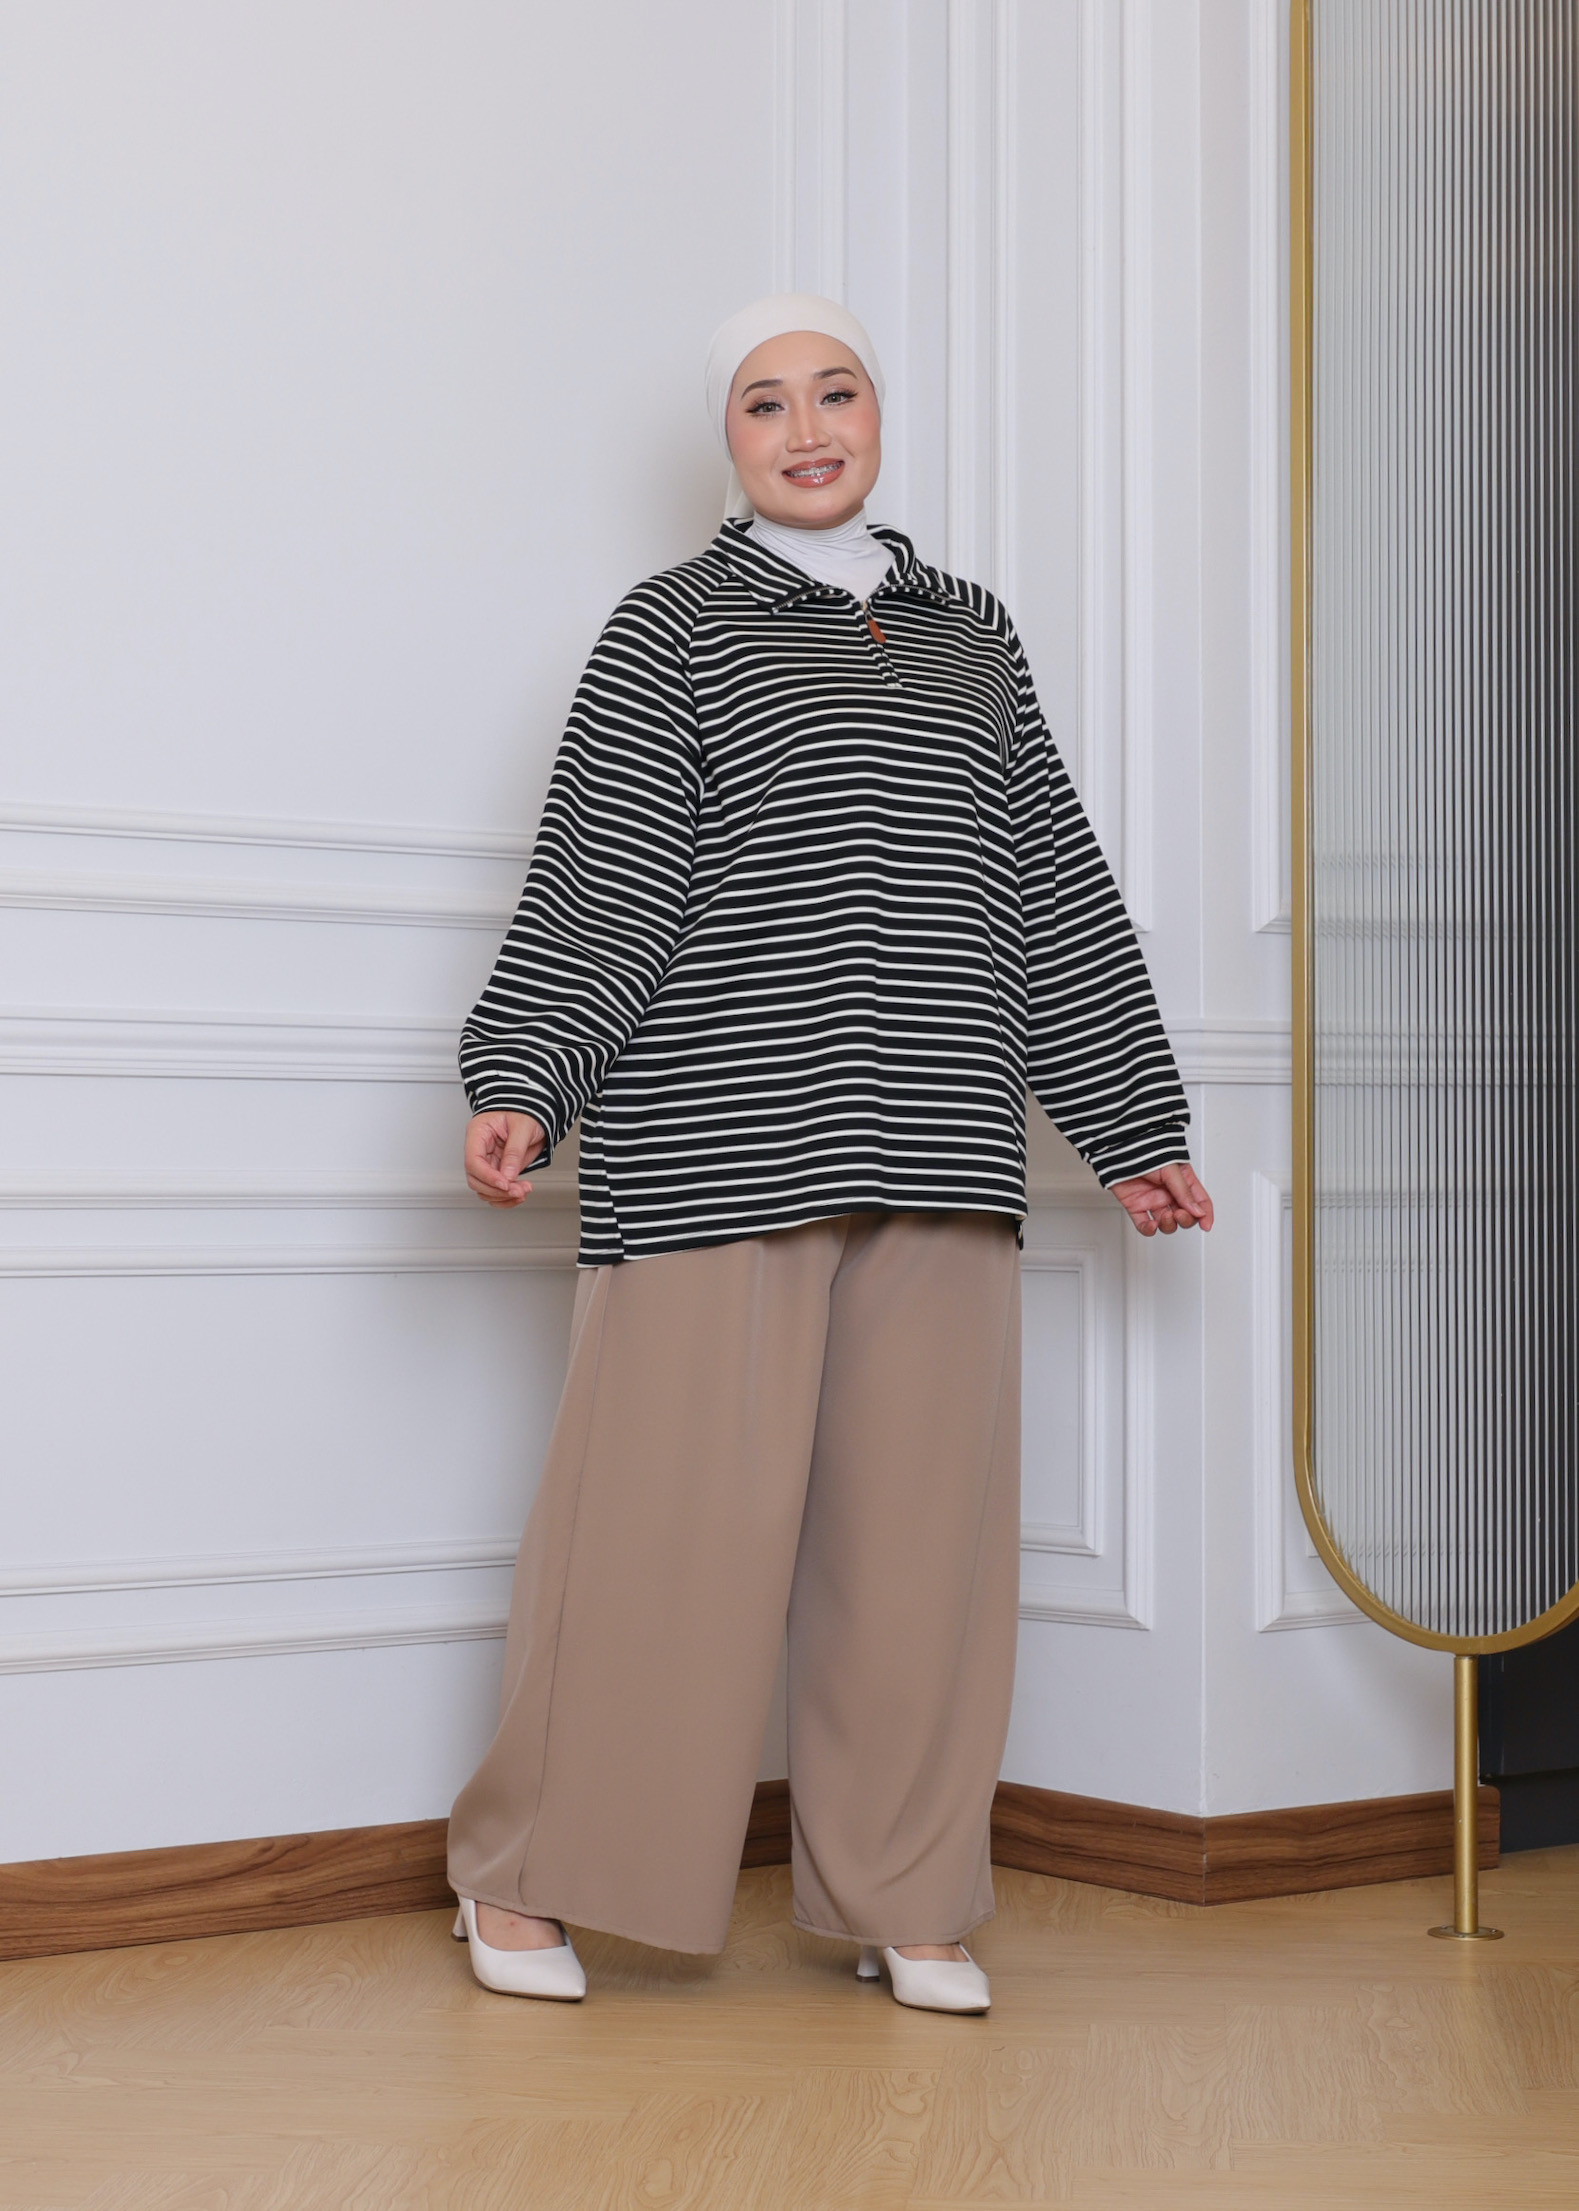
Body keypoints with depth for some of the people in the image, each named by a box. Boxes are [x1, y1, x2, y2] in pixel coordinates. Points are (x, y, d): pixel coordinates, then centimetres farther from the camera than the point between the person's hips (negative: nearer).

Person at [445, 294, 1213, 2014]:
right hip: (717, 1143, -4)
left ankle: (900, 1899, 16)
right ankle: (523, 1875, 13)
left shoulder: (971, 637, 18)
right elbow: (597, 887, -3)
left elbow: (1055, 899, 18)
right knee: (665, 1510, -4)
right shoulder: (674, 630, 5)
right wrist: (521, 1084, -16)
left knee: (920, 1521, 4)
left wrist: (1132, 1129, 17)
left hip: (933, 1159, 4)